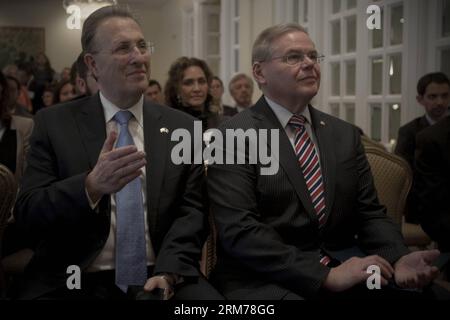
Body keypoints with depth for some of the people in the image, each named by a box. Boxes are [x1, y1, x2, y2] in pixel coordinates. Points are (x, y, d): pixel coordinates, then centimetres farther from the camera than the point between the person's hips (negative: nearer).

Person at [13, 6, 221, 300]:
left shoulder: (184, 128, 7)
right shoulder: (54, 123, 3)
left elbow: (192, 211, 3)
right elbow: (27, 214, -4)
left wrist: (168, 273, -15)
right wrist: (92, 185, -23)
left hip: (158, 278, 2)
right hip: (74, 283, -1)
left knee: (204, 295, -25)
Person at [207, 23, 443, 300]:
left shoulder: (346, 135, 11)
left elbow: (369, 213, 10)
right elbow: (240, 231, -15)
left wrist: (398, 258, -11)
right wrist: (327, 275, -22)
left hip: (344, 267, 5)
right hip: (267, 279, -4)